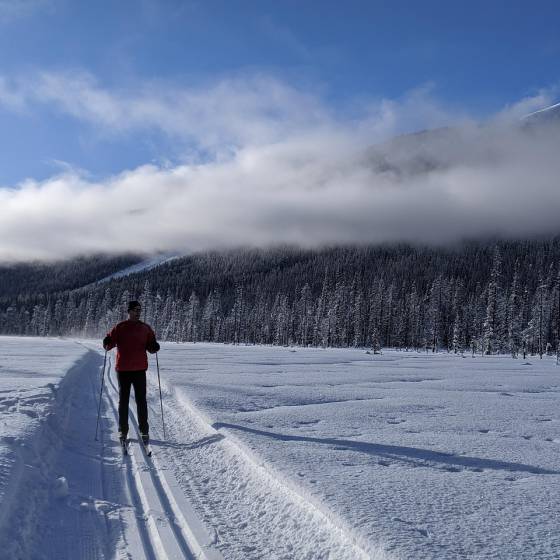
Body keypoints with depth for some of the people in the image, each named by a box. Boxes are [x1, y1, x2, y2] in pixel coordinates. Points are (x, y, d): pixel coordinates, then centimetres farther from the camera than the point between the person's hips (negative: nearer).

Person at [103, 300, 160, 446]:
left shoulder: (145, 328, 8)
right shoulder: (120, 327, 3)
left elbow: (151, 348, 12)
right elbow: (109, 343, 4)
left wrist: (154, 347, -11)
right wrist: (107, 343, -18)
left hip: (140, 369, 1)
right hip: (123, 369, -1)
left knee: (141, 401, 0)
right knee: (123, 401, 6)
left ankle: (144, 431, 7)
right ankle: (123, 431, 14)